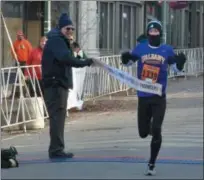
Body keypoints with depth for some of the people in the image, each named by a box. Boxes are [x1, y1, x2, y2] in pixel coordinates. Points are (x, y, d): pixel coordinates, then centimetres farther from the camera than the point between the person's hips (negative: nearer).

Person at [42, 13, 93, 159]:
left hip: (60, 84, 11)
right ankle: (56, 150, -12)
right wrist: (84, 63, -29)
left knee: (59, 117, 13)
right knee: (57, 116, -12)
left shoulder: (61, 42, 22)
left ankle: (57, 150, 19)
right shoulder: (56, 40, -13)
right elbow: (66, 58, -28)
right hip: (55, 84, -11)